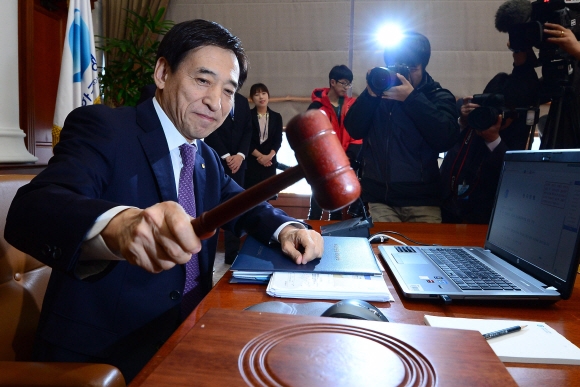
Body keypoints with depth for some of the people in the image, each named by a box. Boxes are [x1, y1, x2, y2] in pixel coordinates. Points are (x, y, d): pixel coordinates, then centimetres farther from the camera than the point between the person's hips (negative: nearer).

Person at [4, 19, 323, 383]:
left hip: (188, 333, 7)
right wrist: (118, 225, -49)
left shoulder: (207, 157, 9)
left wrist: (286, 229, -5)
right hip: (103, 351, -6)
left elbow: (242, 205, 17)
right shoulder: (100, 126, -13)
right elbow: (29, 210, -27)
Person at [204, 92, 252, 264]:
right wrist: (226, 156, -11)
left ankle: (232, 254, 12)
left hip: (237, 161, 4)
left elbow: (248, 130, 10)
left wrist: (240, 155, -5)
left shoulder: (242, 101, 16)